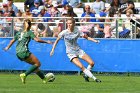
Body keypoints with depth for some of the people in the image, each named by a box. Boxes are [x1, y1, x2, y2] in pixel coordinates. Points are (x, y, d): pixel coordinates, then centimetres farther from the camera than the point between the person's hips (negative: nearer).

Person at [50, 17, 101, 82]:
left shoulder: (77, 31, -5)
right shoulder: (64, 33, -11)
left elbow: (86, 37, 4)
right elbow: (57, 40, 1)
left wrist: (95, 41, -9)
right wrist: (53, 49, -4)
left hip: (78, 50, 4)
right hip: (70, 53, -4)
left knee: (92, 63, -4)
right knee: (81, 66, -22)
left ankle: (86, 75, 20)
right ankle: (94, 78, -17)